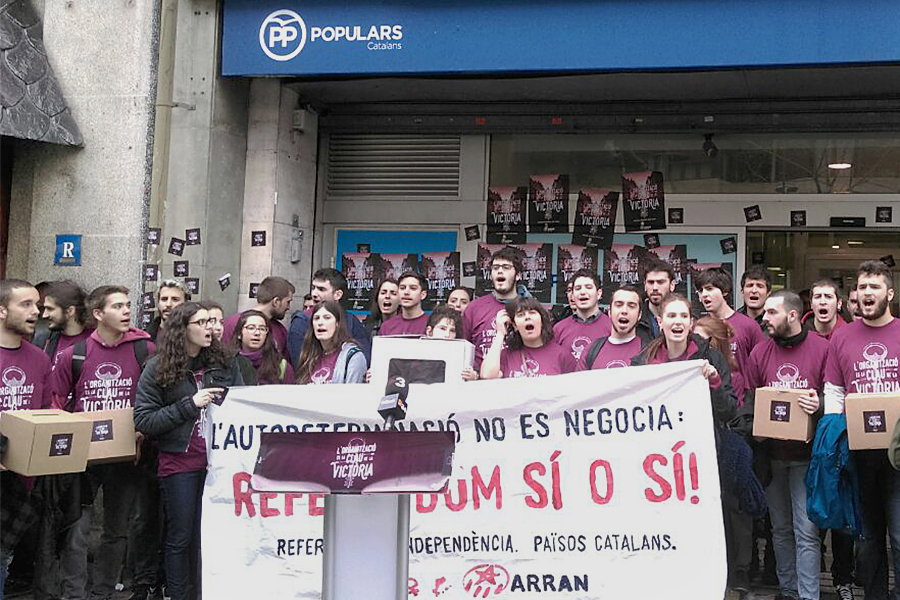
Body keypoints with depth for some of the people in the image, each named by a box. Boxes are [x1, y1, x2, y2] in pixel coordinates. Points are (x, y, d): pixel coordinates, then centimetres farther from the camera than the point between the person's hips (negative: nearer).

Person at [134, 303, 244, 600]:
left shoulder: (224, 363, 6)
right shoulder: (157, 368, -1)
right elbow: (143, 420, -7)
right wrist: (190, 404, -13)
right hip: (179, 463, -2)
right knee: (180, 537, 7)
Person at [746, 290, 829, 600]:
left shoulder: (822, 348, -4)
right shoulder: (760, 352, 7)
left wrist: (819, 405, -21)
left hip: (805, 454, -3)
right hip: (771, 454, 4)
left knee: (806, 531, -5)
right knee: (780, 528, 11)